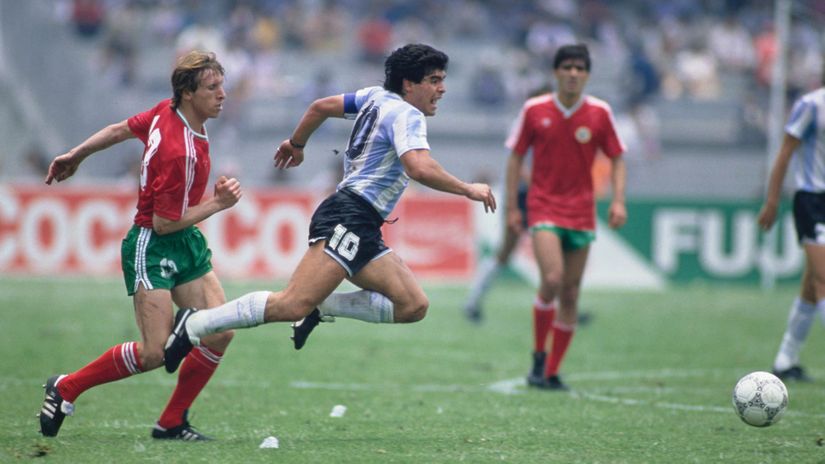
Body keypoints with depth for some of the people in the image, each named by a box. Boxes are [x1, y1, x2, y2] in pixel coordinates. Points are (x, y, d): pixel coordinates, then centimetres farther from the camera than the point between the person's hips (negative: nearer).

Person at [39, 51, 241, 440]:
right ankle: (66, 388, 9)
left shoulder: (167, 111, -2)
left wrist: (76, 155, 26)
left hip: (187, 244, 9)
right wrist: (217, 204, -14)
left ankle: (172, 422, 8)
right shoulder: (180, 152, -27)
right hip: (152, 247, -9)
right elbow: (164, 222, -21)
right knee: (154, 353, -12)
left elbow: (121, 129, 13)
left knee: (219, 333, -3)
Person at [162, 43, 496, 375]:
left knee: (414, 306, 1)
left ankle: (320, 307, 0)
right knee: (292, 305, -21)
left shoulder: (377, 97, 19)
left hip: (362, 234, 10)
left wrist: (296, 143, 42)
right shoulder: (406, 114, -8)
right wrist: (468, 190, -13)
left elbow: (321, 106, 27)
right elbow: (420, 168, -24)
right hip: (349, 218, -10)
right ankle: (196, 324, -16)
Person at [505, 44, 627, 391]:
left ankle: (551, 373, 13)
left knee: (570, 294, 4)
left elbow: (617, 159, 7)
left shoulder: (599, 113, 0)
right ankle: (539, 354, -1)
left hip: (581, 212, 2)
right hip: (544, 207, -2)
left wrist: (618, 200, -6)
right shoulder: (534, 110, -2)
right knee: (552, 280, -22)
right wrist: (512, 206, 2)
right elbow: (516, 157, 5)